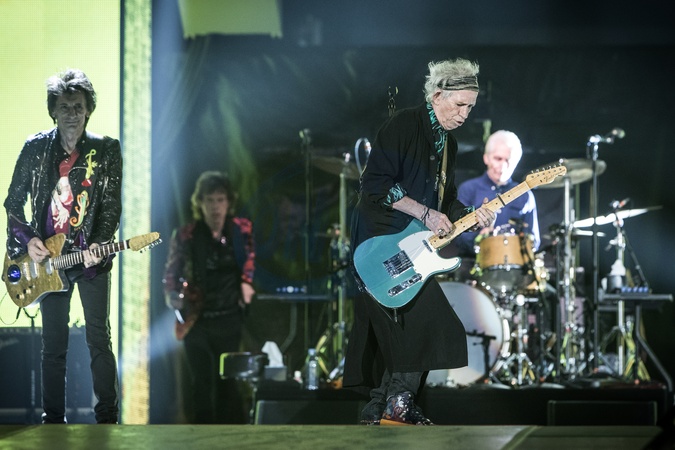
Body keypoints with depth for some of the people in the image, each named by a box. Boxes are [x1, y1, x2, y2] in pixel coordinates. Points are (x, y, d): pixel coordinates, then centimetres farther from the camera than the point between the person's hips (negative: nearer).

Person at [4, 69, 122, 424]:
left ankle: (108, 418, 2)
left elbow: (112, 205, -3)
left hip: (92, 258, -2)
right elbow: (13, 202, 8)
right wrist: (27, 240, -5)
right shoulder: (35, 148, 2)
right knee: (53, 345, 6)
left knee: (99, 340, -3)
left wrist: (100, 244, -17)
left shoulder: (105, 150, -1)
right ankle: (54, 419, 13)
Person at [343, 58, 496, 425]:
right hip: (380, 239, -9)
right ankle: (399, 404, -13)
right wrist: (425, 213, -20)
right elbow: (376, 184, -18)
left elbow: (445, 199, 21)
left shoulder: (448, 143, 15)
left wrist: (470, 215, 0)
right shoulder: (404, 125, -12)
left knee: (393, 329, 7)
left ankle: (378, 409, 11)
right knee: (424, 316, -17)